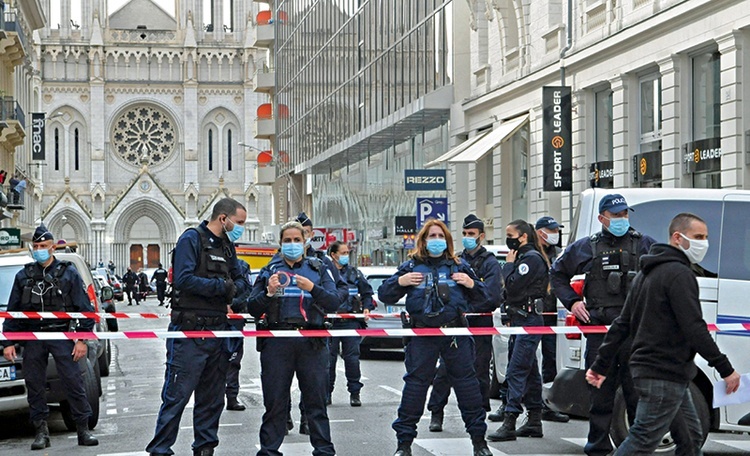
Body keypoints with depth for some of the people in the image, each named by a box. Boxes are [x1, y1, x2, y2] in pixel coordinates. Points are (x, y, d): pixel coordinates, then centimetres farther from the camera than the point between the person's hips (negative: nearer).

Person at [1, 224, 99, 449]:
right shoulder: (24, 276, 12)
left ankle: (83, 429, 0)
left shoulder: (68, 273, 4)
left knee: (73, 382, -6)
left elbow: (85, 308, 3)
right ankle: (41, 431, 12)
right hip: (32, 337, 3)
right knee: (34, 385, 3)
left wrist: (83, 339, -4)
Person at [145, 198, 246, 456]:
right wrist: (221, 286, -14)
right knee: (177, 394, -6)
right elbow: (184, 279, -18)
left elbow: (237, 281, 25)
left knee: (212, 396, 12)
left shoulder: (228, 247, 17)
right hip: (190, 331, -8)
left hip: (218, 330, 8)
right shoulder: (192, 239, -8)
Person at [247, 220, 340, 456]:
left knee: (316, 400, 0)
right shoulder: (269, 271, 15)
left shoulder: (318, 270, 14)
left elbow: (333, 304, 1)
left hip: (311, 341, 0)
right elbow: (253, 309, 9)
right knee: (275, 401, 0)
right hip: (277, 341, 0)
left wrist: (312, 288, -16)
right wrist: (268, 293, -10)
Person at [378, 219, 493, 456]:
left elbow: (483, 297, 13)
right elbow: (384, 294, 5)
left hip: (456, 333, 1)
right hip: (422, 336, -1)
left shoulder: (459, 266, 9)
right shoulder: (411, 266, 6)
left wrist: (472, 284, -7)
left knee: (467, 383, 4)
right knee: (415, 384, 1)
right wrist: (399, 282, -12)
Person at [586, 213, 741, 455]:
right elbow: (694, 328, -20)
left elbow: (622, 324, 17)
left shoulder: (647, 273, 17)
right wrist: (725, 369, -17)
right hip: (665, 374, -11)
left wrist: (601, 365, 17)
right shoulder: (679, 273, -13)